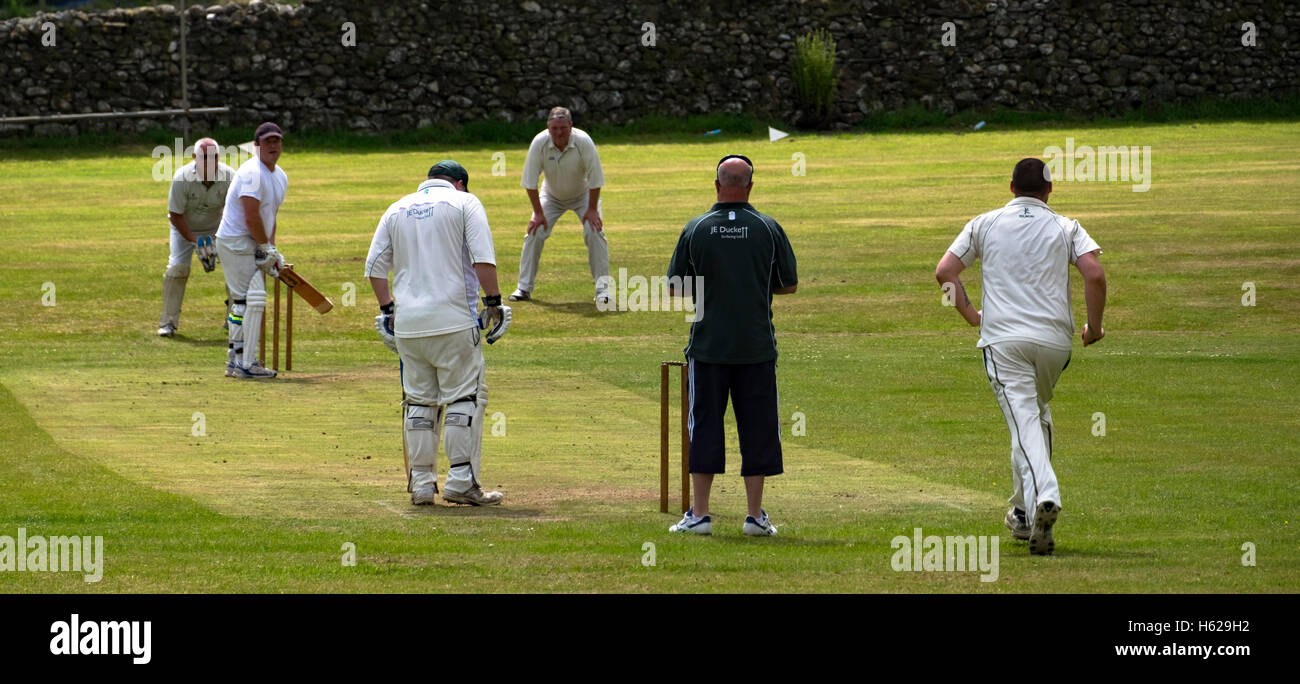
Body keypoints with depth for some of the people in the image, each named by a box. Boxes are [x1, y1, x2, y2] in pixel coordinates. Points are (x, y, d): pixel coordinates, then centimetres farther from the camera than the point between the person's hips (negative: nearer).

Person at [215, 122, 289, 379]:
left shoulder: (280, 177, 13)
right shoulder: (252, 173, -18)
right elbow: (251, 218, -22)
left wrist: (271, 249, 8)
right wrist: (266, 247, -12)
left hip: (255, 245, 10)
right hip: (236, 242, -10)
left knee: (244, 303, 13)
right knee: (253, 299, -14)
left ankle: (235, 361, 20)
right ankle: (246, 363, -12)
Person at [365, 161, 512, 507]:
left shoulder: (398, 208, 16)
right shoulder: (464, 202, 4)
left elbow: (375, 265, 12)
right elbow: (483, 258, -8)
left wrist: (387, 309, 18)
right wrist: (493, 302, -4)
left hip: (407, 322, 4)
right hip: (453, 318, -4)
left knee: (418, 400, 10)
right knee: (466, 396, 0)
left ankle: (421, 484, 9)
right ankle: (461, 482, -6)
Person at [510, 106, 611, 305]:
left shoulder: (583, 142, -30)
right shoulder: (539, 143, -26)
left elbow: (595, 178, -21)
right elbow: (530, 181, -19)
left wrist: (592, 209, -20)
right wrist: (538, 213, -18)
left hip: (582, 194, -1)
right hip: (552, 195, 1)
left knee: (594, 232, -19)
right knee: (535, 232, -11)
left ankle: (602, 287, -10)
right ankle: (524, 287, -1)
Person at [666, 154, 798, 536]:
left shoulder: (695, 230, -4)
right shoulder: (769, 229, -3)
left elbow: (674, 288, 2)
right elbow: (790, 285, 5)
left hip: (708, 347, 0)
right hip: (757, 347, 0)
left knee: (705, 425, 6)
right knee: (757, 428, 6)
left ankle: (700, 514, 5)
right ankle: (755, 515, 5)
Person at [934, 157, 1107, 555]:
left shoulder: (985, 224, 9)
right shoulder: (1065, 228, 8)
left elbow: (944, 272, 3)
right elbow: (1095, 275, -7)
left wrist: (970, 314, 14)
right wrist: (1094, 327, 4)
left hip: (1003, 339, -2)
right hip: (1055, 339, 2)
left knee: (1024, 422, -9)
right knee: (1038, 415, 22)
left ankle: (1042, 495, -33)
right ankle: (1024, 513, 22)